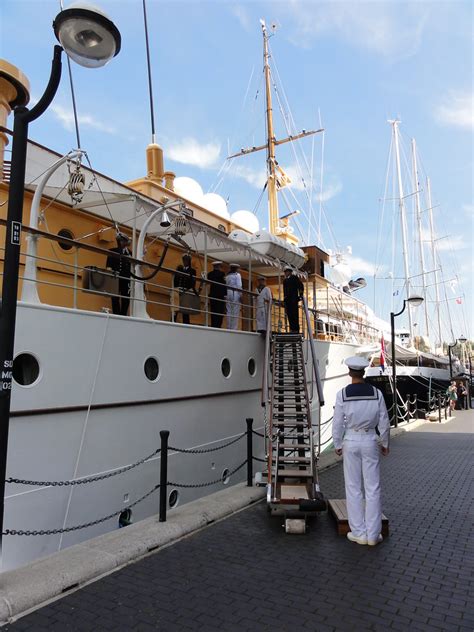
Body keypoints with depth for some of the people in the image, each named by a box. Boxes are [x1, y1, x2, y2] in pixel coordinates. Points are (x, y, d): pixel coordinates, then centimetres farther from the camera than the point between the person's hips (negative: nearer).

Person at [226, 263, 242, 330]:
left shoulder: (227, 276, 15)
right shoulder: (237, 275, 0)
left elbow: (226, 285, 8)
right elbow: (239, 285, -10)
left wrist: (226, 295, 8)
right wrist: (240, 294, -10)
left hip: (228, 293, 5)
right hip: (235, 293, -5)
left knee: (229, 311, 5)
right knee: (235, 312, -4)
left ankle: (229, 328, 4)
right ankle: (234, 328, -9)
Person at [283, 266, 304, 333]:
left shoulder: (294, 277, 5)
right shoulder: (285, 280, 22)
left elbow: (301, 286, 1)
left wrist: (300, 295, -5)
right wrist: (284, 298, 15)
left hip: (293, 299, -6)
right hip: (287, 299, 6)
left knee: (294, 314, -10)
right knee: (289, 314, 1)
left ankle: (296, 329, -10)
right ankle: (292, 329, 4)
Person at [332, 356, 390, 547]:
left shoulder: (342, 394, -10)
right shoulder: (376, 393, -6)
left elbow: (337, 423, -6)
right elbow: (384, 422, 0)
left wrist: (337, 445, 7)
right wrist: (385, 443, 14)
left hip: (351, 442, -1)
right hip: (370, 441, 1)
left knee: (353, 488, 9)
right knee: (372, 488, 9)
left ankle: (359, 533, 16)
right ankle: (373, 534, 16)